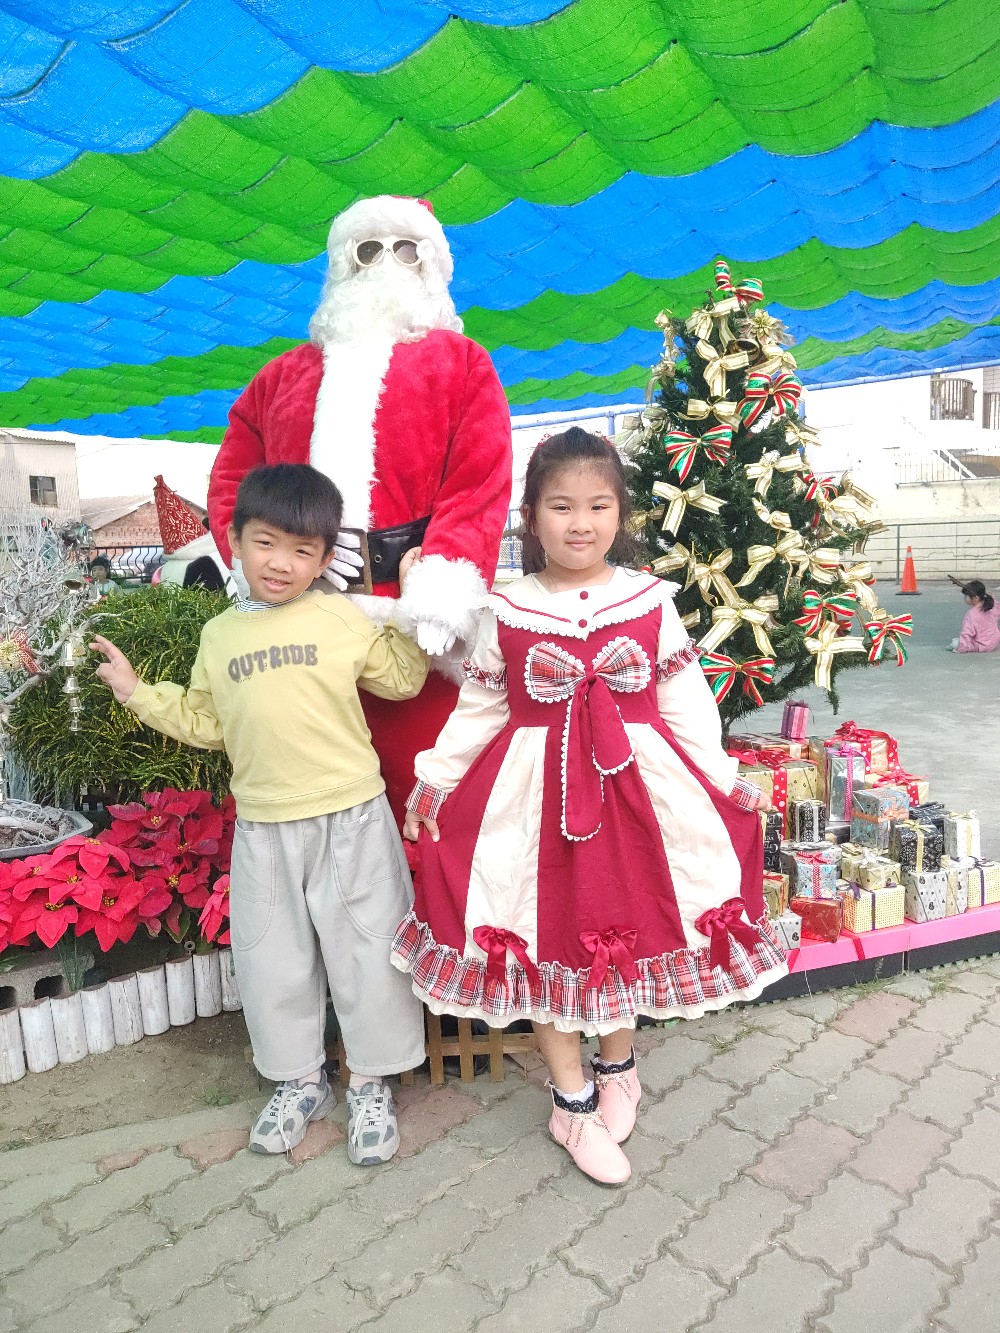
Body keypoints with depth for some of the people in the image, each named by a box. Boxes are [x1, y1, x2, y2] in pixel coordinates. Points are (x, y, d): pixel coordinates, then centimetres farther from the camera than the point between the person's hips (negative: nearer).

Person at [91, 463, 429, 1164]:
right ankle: (300, 1081, 38)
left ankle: (371, 1085, 30)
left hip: (351, 822, -3)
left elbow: (402, 678, 2)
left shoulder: (342, 618, -4)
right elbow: (206, 723, 15)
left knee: (366, 954, 7)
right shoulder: (221, 635, 8)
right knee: (273, 963, 15)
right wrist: (140, 694, 11)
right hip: (263, 828, 4)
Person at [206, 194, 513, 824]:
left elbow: (479, 485, -2)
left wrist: (441, 595, -17)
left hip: (413, 614, -3)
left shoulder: (459, 360, 14)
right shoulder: (285, 373, 25)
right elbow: (232, 479, 16)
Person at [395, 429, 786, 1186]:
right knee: (546, 939, 7)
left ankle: (617, 1068, 41)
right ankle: (572, 1101, 28)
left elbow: (686, 704, 2)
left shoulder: (651, 603, -2)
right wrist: (434, 778, 0)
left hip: (637, 785, 1)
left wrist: (723, 780, -1)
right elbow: (479, 708, 3)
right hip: (537, 790, 0)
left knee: (628, 925, 14)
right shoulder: (507, 613, -3)